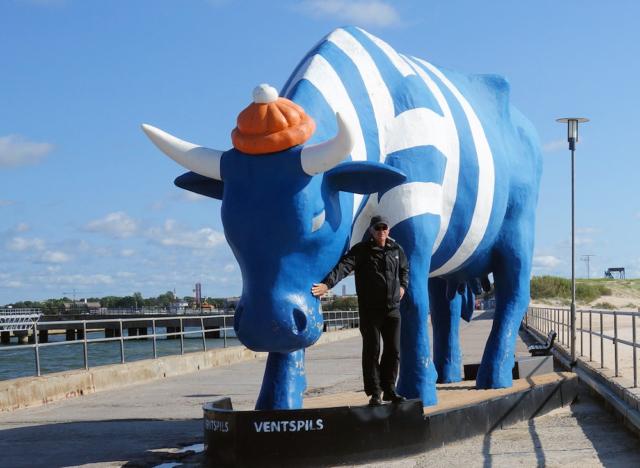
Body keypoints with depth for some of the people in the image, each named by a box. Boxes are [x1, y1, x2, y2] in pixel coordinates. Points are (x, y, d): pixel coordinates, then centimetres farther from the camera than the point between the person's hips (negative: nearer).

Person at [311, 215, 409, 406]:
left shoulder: (396, 249, 9)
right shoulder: (361, 250, -7)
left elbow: (405, 269, 29)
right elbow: (344, 266, -22)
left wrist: (403, 286, 11)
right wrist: (327, 283, -37)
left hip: (392, 308, 4)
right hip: (369, 309, -4)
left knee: (393, 350, 7)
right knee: (372, 350, -2)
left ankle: (389, 390, 19)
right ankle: (375, 393, 4)